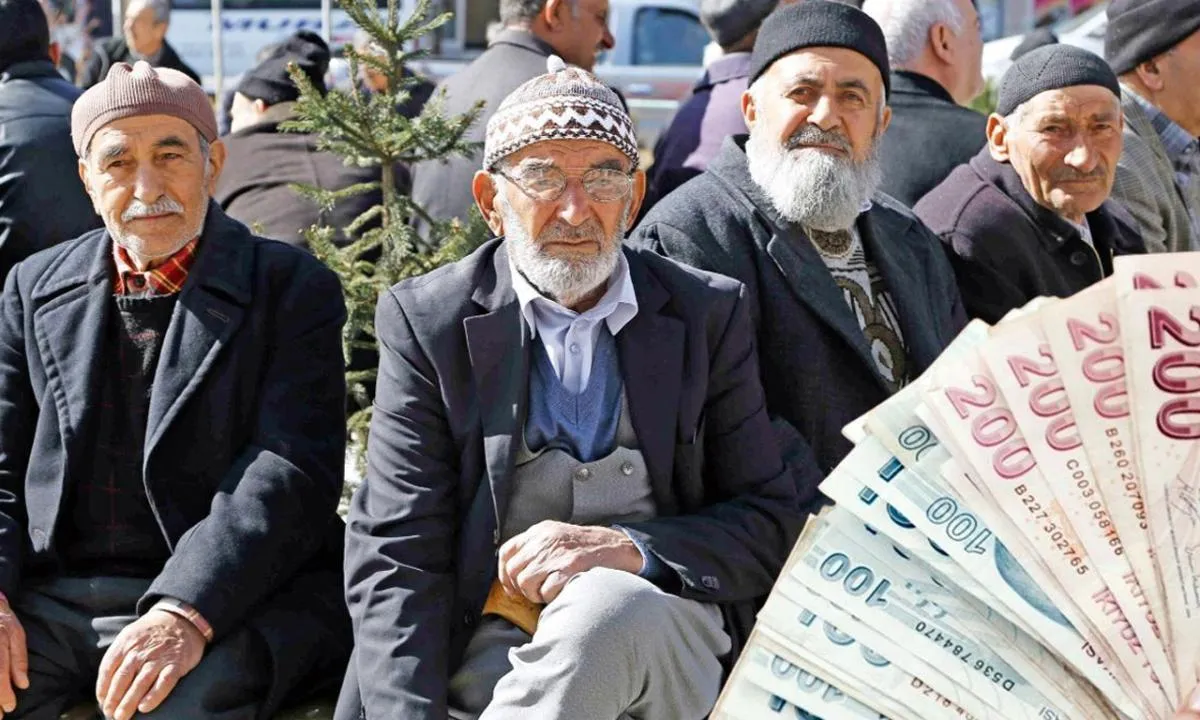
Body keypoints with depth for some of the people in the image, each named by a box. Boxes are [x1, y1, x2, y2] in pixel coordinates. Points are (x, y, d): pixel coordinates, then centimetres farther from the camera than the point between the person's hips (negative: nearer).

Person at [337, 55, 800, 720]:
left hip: (667, 648, 1)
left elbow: (771, 527, 6)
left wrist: (631, 550, -14)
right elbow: (395, 554, -1)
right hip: (491, 648, -1)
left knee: (606, 604, -35)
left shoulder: (709, 315, 9)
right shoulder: (426, 321, 5)